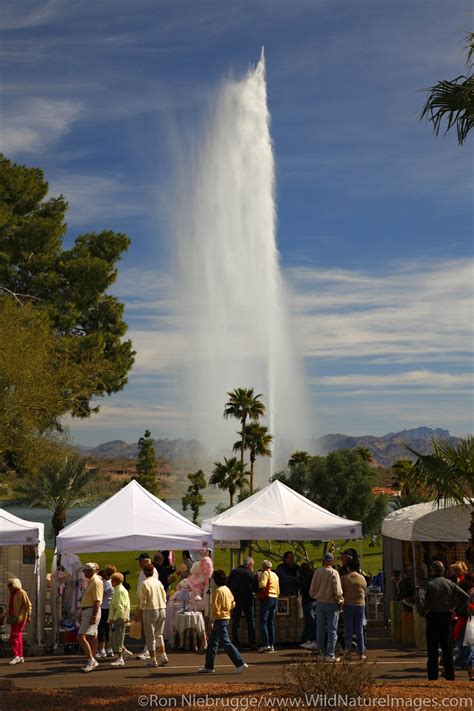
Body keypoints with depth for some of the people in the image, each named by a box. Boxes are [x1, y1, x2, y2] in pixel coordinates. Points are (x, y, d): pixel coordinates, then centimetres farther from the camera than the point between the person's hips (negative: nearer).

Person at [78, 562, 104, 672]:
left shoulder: (96, 582, -15)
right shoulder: (91, 582, 17)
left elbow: (97, 601, -21)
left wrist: (94, 616, -25)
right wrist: (82, 615, 23)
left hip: (92, 612, -10)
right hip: (87, 611, 10)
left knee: (81, 637, -14)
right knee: (91, 637, 12)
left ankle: (91, 660, -10)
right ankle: (92, 661, 17)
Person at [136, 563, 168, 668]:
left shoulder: (144, 583, -9)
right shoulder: (158, 582, 8)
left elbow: (143, 600, -11)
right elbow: (164, 597, 10)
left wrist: (139, 613, -5)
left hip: (150, 610, -6)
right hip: (162, 609, 6)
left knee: (150, 636, 3)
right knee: (159, 634, 18)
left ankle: (153, 660, 4)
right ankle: (164, 656, 11)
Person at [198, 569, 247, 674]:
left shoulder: (218, 591, -17)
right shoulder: (227, 590, 11)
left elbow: (215, 607, -19)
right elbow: (232, 603, 17)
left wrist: (212, 620, -15)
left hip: (220, 619, -10)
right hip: (226, 617, 10)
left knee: (225, 643, -9)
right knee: (212, 642, 15)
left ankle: (240, 663, -11)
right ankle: (209, 666, 19)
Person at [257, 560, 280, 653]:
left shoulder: (265, 573, -5)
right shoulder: (275, 575, 19)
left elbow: (262, 585, -19)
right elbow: (278, 591, 20)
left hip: (266, 599, -8)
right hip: (275, 598, 8)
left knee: (263, 622, -7)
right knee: (271, 622, 11)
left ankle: (266, 644, -15)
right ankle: (272, 645, 11)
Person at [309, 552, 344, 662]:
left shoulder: (317, 572, 1)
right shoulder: (334, 573, -12)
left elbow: (312, 591, 5)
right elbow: (337, 591, -15)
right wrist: (340, 601, 2)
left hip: (320, 603, 4)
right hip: (332, 603, -4)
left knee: (320, 629, 11)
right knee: (332, 630, 1)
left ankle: (320, 653, 14)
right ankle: (330, 654, 1)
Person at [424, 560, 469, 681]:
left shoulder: (430, 583, -10)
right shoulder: (450, 583, 2)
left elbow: (427, 601, -19)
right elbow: (466, 597, 0)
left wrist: (426, 611, 0)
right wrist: (453, 606, 7)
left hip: (433, 617, -3)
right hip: (447, 617, 3)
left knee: (432, 648, 3)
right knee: (447, 648, 11)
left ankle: (433, 677, 3)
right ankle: (450, 676, 11)